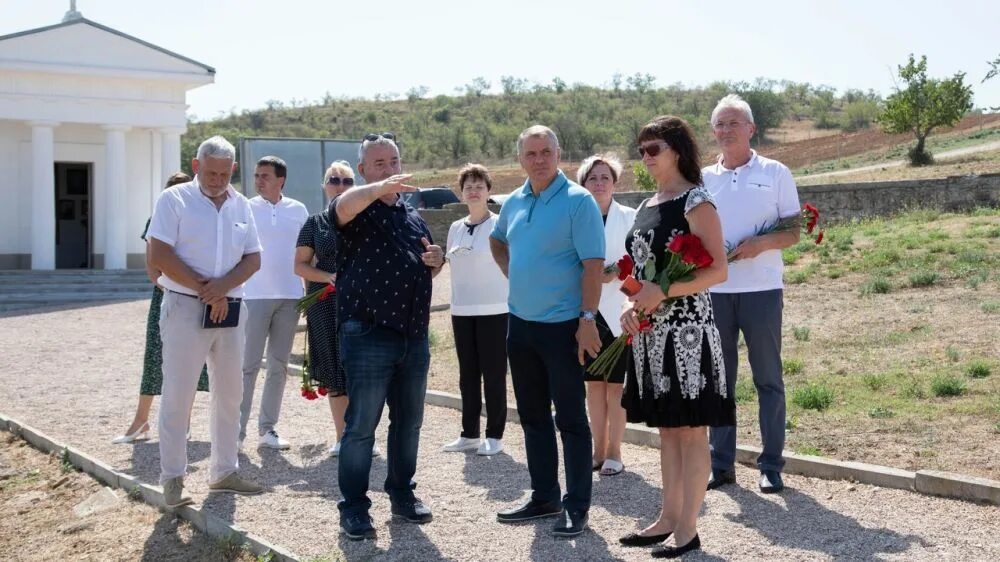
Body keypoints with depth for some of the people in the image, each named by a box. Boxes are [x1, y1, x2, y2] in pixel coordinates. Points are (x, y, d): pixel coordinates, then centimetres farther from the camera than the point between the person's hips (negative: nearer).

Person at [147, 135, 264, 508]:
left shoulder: (241, 205, 10)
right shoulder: (174, 199, -5)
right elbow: (158, 255, -13)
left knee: (229, 394, 11)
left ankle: (224, 472, 23)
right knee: (177, 397, -3)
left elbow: (253, 258, 7)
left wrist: (223, 286, -12)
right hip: (185, 309, -5)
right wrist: (205, 289, -14)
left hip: (231, 310, 6)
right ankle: (172, 478, 6)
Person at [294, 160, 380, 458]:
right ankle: (342, 437, 16)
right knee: (334, 370, 5)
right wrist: (328, 277, -11)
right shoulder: (315, 223, 8)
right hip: (326, 306, 1)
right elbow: (300, 265, 6)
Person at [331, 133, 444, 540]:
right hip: (369, 337, -6)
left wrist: (437, 262, 4)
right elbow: (342, 206, -30)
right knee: (361, 425, -1)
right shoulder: (358, 210, -4)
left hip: (415, 337, 7)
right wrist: (381, 187, -42)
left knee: (408, 421, 14)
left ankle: (402, 494, 28)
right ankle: (353, 508, 8)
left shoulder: (414, 216, 16)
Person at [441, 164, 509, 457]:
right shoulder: (456, 228, 11)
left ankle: (495, 436, 10)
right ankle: (469, 434, 19)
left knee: (493, 375, 1)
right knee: (468, 375, 10)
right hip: (462, 311, 6)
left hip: (494, 311, -5)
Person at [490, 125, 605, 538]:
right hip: (520, 324, 7)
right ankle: (544, 497, 25)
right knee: (532, 416, 13)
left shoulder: (578, 201, -11)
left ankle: (577, 506, 8)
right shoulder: (513, 203, 9)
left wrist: (588, 319, -22)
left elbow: (593, 264, -16)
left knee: (571, 419, 0)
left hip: (562, 326, -7)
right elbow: (497, 241, 30)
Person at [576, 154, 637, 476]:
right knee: (593, 383, 10)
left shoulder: (629, 218, 0)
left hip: (617, 313, -3)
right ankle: (599, 450, 20)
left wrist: (615, 273, -20)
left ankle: (614, 452, 12)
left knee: (615, 385, 2)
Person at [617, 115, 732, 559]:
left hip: (686, 326, -8)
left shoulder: (696, 201, -8)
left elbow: (718, 270, -15)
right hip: (650, 330, 8)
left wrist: (663, 292, -22)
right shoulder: (647, 206, 15)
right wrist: (632, 306, 5)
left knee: (690, 430, -2)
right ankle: (669, 517, 22)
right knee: (666, 428, 13)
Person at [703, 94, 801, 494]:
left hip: (761, 288, -3)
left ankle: (771, 466, 10)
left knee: (768, 379, 3)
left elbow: (793, 233, 1)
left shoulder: (775, 173, 4)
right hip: (714, 291, 3)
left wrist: (760, 244, -17)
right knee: (718, 378, 7)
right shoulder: (704, 179, 12)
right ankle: (721, 464, 16)